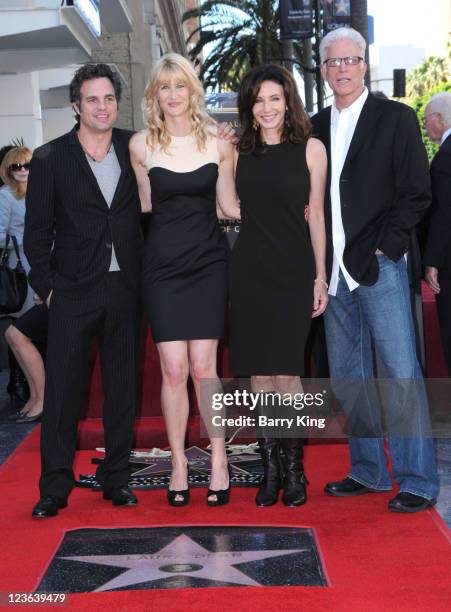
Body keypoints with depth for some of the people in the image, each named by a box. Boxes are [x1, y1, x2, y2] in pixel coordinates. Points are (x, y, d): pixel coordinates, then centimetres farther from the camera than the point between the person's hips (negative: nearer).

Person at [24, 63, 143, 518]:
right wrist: (46, 286, -4)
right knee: (62, 388, 1)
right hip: (72, 291, -2)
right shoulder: (50, 159, 0)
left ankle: (116, 478, 21)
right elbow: (37, 232, 1)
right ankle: (55, 486, 11)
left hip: (124, 288, 2)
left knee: (122, 387, 9)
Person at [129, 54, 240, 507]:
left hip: (207, 263, 0)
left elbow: (230, 205, 9)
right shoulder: (141, 145, 2)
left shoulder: (217, 143, 3)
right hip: (162, 264, 0)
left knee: (203, 366, -4)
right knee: (173, 369, -3)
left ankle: (218, 459, 10)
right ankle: (178, 462, 12)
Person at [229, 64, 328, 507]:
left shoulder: (310, 149, 2)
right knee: (259, 374, 4)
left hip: (293, 271, -3)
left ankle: (294, 470, 8)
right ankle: (270, 469, 14)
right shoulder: (239, 152, 9)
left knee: (286, 372, -6)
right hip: (249, 271, 3)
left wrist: (320, 276, -1)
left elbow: (316, 216, 3)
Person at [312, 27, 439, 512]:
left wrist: (381, 246, -11)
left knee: (402, 374, -6)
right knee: (348, 377, 10)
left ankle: (417, 481, 2)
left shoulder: (396, 118, 0)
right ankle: (368, 472, 21)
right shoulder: (316, 127, 14)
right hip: (335, 271, 6)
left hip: (379, 267, -5)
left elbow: (416, 194, -4)